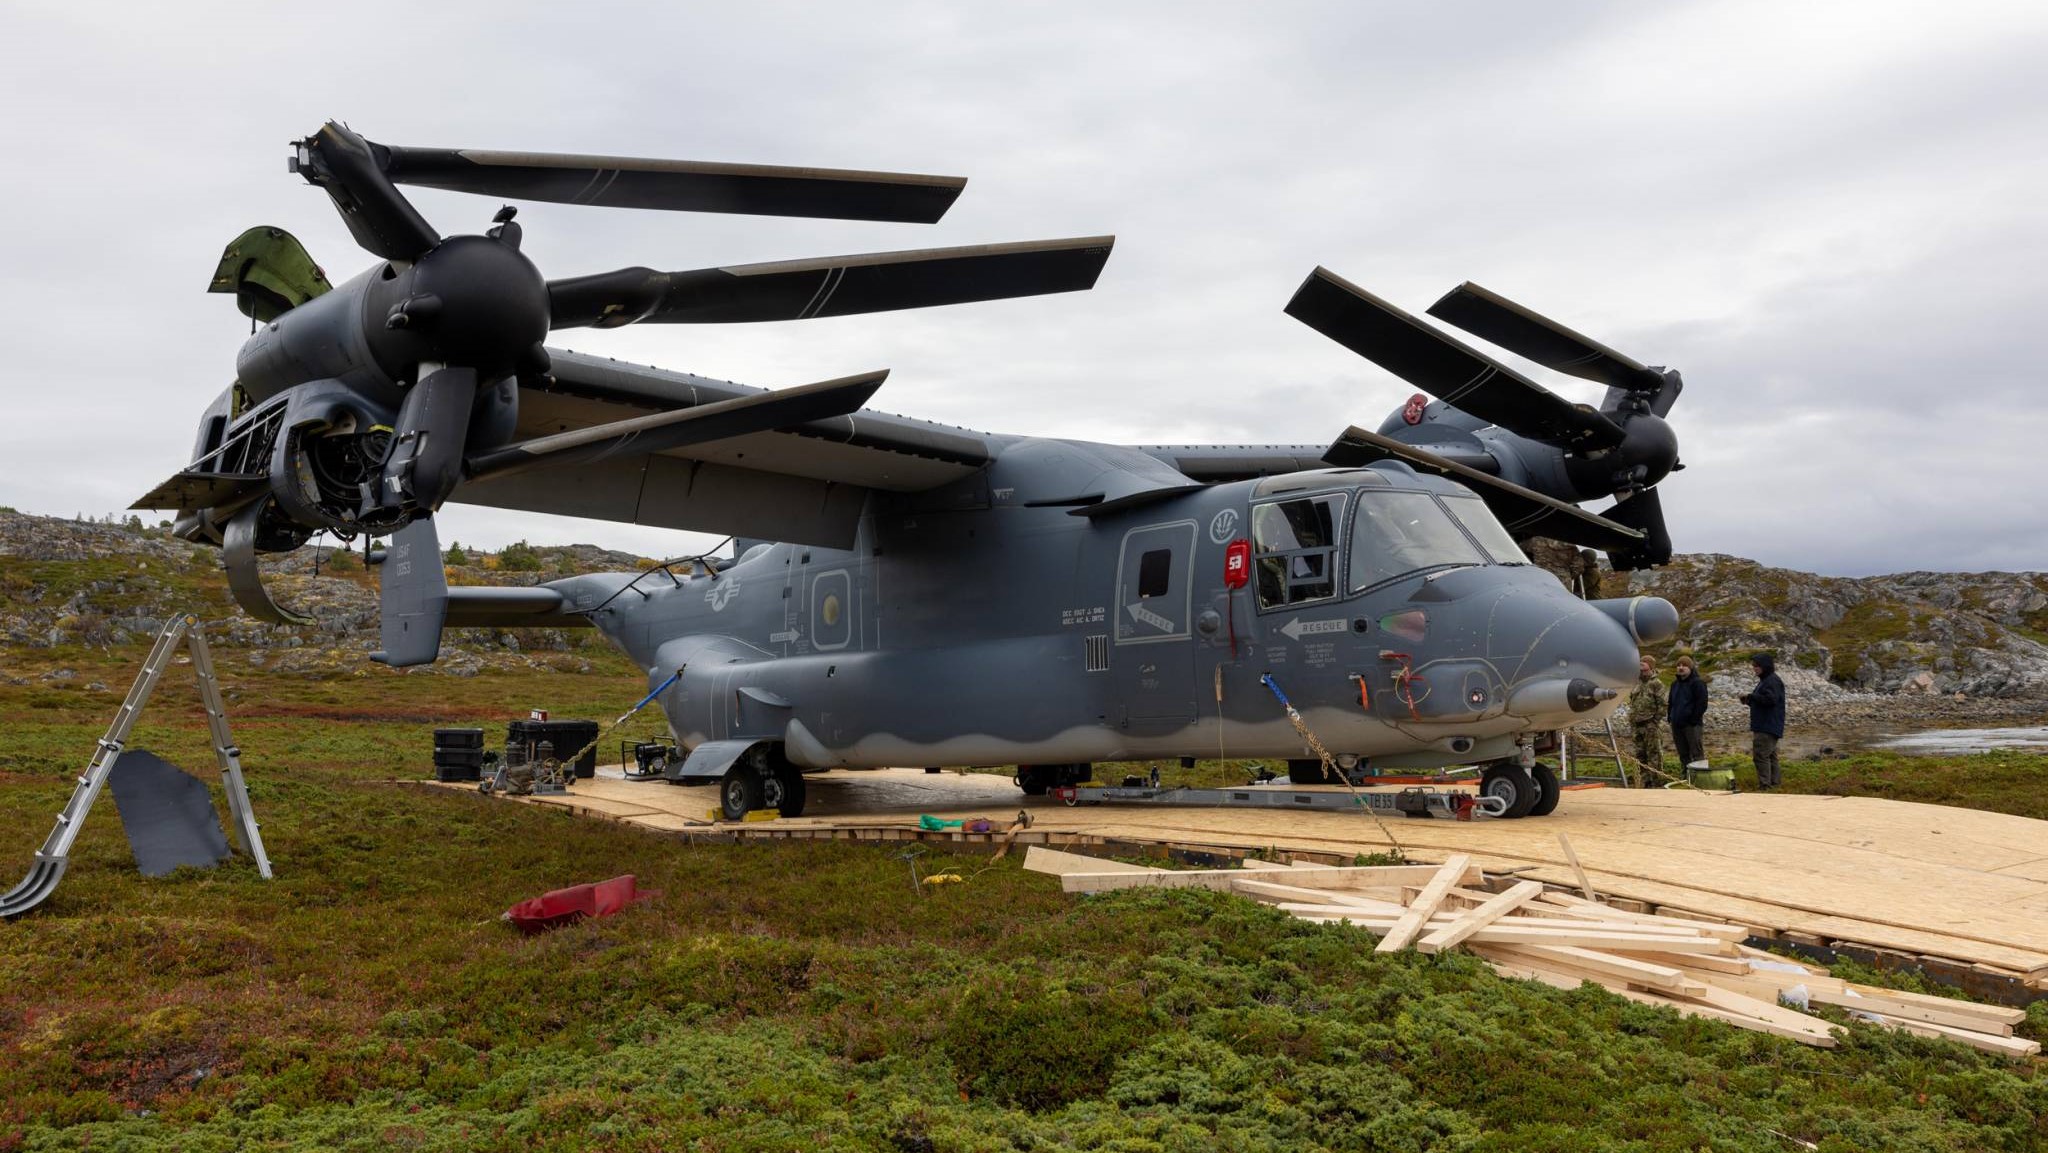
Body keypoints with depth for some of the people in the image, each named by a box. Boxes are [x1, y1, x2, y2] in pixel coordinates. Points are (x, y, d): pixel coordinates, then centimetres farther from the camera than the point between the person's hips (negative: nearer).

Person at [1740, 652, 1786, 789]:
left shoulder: (1773, 681, -15)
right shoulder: (1765, 680, 18)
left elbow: (1770, 699, -26)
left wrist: (1751, 696, -16)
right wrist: (1749, 700, 7)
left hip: (1768, 726, -11)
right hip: (1764, 725, 11)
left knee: (1761, 755, -12)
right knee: (1771, 755, 14)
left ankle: (1765, 784, -12)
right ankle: (1773, 782, 20)